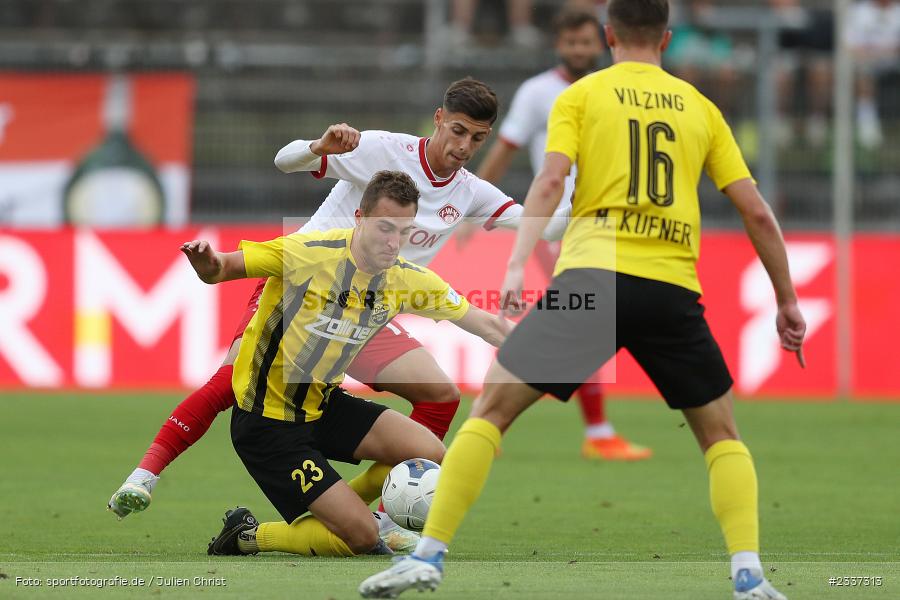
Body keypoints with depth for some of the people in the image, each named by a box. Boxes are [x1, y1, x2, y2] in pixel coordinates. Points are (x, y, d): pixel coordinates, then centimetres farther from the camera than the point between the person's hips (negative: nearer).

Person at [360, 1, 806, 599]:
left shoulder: (581, 95, 12)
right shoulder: (700, 107, 19)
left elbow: (551, 180, -5)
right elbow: (757, 213, 15)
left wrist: (517, 266, -12)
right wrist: (787, 300, 23)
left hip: (594, 275, -2)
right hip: (675, 288, 2)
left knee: (491, 410, 9)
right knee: (722, 434, 18)